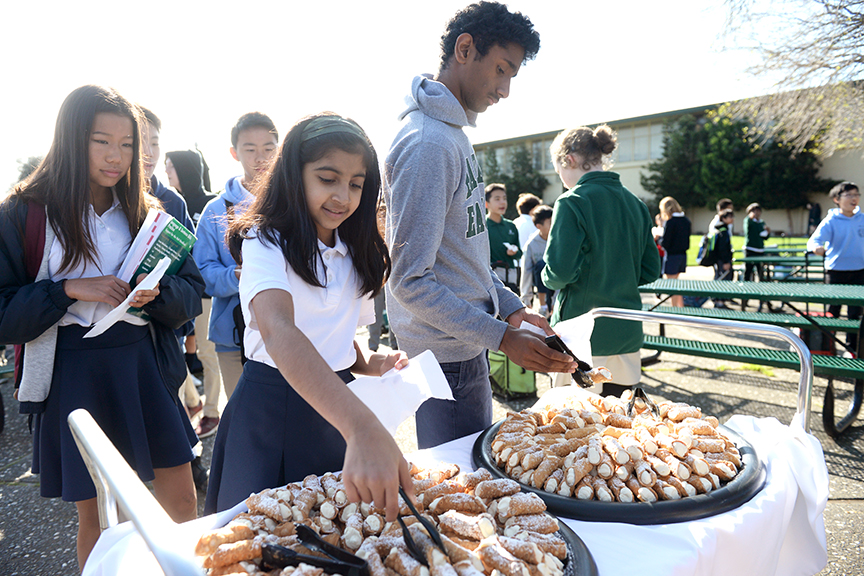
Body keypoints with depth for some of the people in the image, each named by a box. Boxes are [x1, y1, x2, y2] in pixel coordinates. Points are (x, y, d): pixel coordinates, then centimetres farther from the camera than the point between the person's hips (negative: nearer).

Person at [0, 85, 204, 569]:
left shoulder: (148, 211, 6)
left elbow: (192, 290, 5)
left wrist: (158, 292, -15)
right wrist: (70, 290, -18)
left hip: (144, 365, 3)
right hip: (72, 374, -2)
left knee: (183, 501, 9)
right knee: (95, 516, 12)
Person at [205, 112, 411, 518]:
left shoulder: (355, 255, 5)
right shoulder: (266, 244, -17)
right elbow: (278, 332, -38)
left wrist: (368, 365, -5)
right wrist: (362, 429, -53)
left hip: (336, 402, 6)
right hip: (272, 407, -6)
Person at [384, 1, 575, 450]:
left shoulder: (453, 135, 11)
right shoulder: (427, 143, -21)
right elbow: (410, 283, -24)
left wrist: (510, 307, 10)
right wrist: (502, 338, -21)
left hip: (465, 347, 10)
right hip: (447, 356, -10)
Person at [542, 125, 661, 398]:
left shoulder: (572, 203, -13)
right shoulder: (636, 204, 8)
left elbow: (560, 273, -19)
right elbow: (650, 270, 11)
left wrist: (546, 275, 2)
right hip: (628, 334, 7)